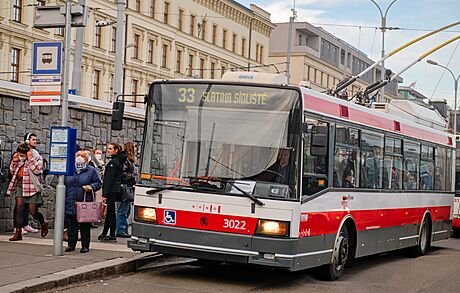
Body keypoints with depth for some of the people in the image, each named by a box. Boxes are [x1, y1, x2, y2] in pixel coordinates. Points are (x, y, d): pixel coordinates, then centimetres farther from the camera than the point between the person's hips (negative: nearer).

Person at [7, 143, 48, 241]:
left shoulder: (35, 159, -7)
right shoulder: (19, 161, 11)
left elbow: (38, 170, -22)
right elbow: (13, 171, 19)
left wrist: (30, 158, -21)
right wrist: (14, 160, 5)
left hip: (31, 188, -5)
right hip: (20, 186, 5)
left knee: (33, 212, -2)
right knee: (19, 207, -11)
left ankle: (43, 223, 32)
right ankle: (18, 233, -7)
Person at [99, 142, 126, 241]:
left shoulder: (113, 162, -14)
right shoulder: (119, 161, 15)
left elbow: (109, 179, -18)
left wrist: (105, 194, -18)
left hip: (112, 191, -9)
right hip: (116, 190, 9)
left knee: (111, 212, -4)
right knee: (109, 212, 14)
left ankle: (112, 235, 1)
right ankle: (104, 234, 22)